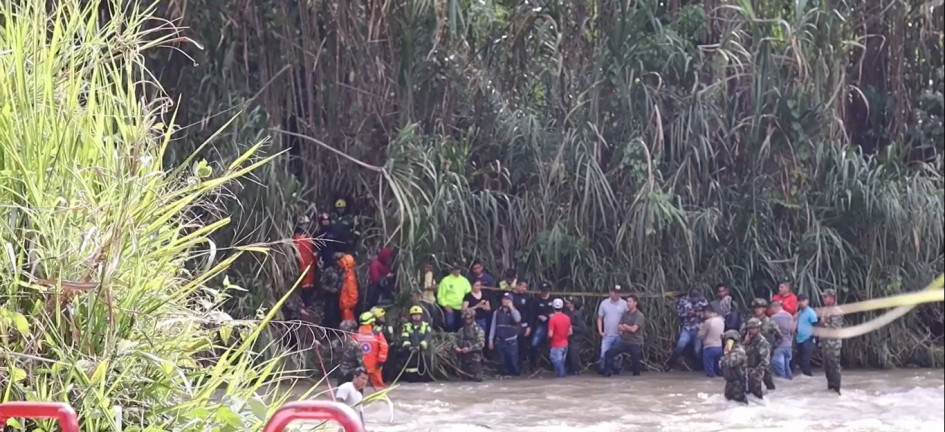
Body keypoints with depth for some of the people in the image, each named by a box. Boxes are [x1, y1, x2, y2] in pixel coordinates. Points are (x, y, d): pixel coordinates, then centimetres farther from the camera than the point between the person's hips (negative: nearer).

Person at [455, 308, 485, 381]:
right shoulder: (461, 330, 14)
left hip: (475, 359, -4)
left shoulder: (478, 330, -1)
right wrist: (456, 347, -10)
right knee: (465, 378, 4)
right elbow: (456, 342, 13)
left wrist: (469, 349, -20)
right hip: (464, 359, 4)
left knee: (476, 378, -9)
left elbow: (481, 343, -12)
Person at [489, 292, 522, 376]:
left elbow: (517, 319, -22)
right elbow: (493, 326, 9)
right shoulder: (497, 312, 8)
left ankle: (515, 374, 7)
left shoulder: (514, 311, 1)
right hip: (500, 341, 2)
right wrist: (491, 340, 6)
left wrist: (511, 307, -19)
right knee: (502, 362, 6)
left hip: (511, 342, -2)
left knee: (513, 361, -4)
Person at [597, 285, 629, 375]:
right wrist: (600, 331, -3)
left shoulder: (624, 304, -3)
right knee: (604, 354, -5)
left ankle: (615, 370, 19)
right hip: (607, 335, 1)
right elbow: (600, 318, 7)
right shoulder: (604, 303, 2)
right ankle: (602, 370, 4)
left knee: (617, 356, 7)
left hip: (619, 335, 0)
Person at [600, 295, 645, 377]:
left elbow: (633, 329, -19)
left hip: (635, 343, -5)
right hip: (623, 341, 5)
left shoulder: (639, 316, -11)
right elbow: (619, 328, 2)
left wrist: (624, 326, -3)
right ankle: (607, 371, -1)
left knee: (635, 363, 1)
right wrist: (629, 328, -13)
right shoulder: (625, 314, 7)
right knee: (609, 353, -7)